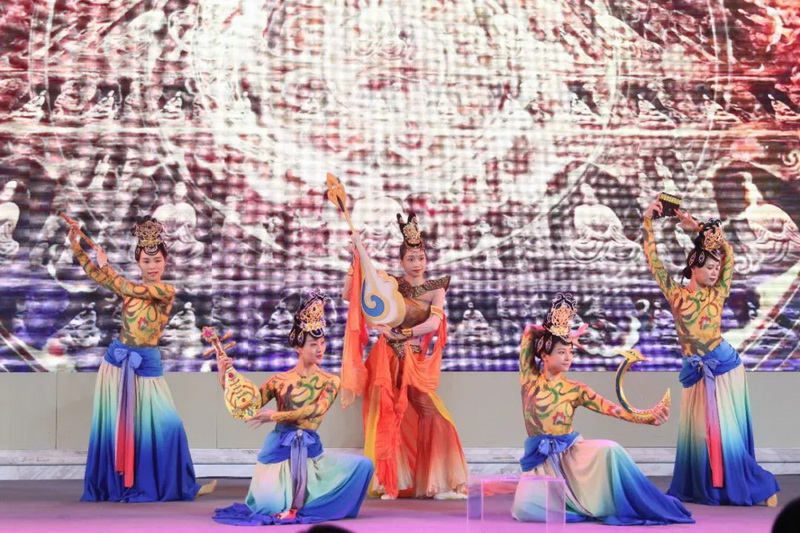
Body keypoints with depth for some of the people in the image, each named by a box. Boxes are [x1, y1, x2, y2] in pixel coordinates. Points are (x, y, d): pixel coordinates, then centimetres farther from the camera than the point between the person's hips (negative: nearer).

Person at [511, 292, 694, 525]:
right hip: (541, 459, -1)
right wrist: (562, 335, 1)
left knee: (609, 449, -31)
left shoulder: (574, 389, 1)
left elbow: (611, 409, -10)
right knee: (524, 507, -25)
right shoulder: (530, 380, -1)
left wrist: (650, 416, -23)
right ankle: (574, 505, 0)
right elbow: (529, 334, -6)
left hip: (570, 452, 1)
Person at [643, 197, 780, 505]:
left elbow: (728, 254, -3)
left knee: (727, 431, 0)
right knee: (697, 431, 8)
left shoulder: (718, 294, 1)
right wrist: (648, 221, -5)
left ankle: (746, 487, 13)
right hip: (696, 371, 1)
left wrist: (698, 227, -4)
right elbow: (653, 261, -1)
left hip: (724, 367, -1)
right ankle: (700, 489, 21)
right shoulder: (676, 294, 1)